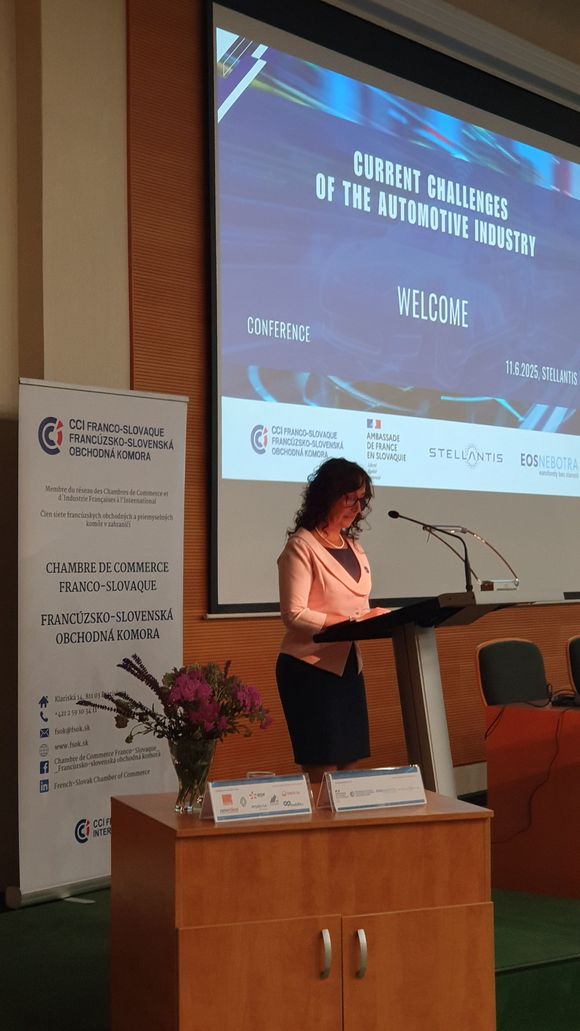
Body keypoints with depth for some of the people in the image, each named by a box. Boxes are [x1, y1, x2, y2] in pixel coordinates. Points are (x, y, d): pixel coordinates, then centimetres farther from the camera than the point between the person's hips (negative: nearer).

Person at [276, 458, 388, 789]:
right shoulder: (302, 546, -9)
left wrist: (378, 618, -1)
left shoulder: (354, 548, 15)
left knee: (349, 766, 8)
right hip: (311, 668, -8)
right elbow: (294, 614, -17)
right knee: (321, 772, -6)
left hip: (348, 665, 8)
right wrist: (354, 621, -22)